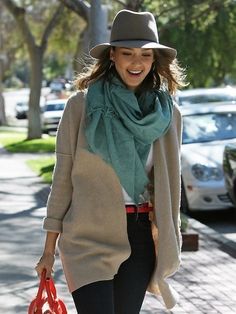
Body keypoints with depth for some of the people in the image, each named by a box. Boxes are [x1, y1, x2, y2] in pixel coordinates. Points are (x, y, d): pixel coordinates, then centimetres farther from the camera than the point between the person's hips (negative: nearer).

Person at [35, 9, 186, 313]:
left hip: (141, 236, 3)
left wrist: (167, 248, 13)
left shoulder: (167, 112, 6)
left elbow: (169, 183, 13)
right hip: (89, 237, -3)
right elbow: (63, 178, 0)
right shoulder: (81, 106, -3)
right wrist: (49, 248, 0)